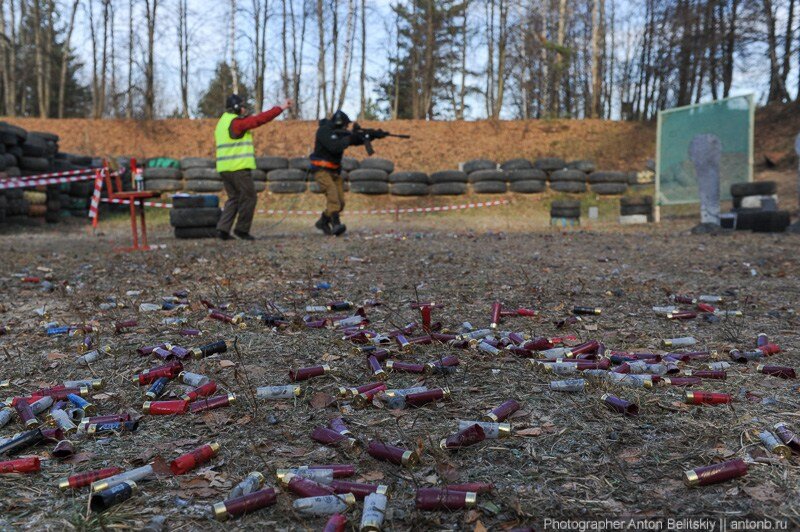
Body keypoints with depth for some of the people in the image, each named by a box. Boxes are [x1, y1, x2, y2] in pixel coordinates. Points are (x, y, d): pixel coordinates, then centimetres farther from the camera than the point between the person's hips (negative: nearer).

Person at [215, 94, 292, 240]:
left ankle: (223, 228, 5)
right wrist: (281, 108, -9)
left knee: (234, 198, 14)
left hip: (224, 168, 9)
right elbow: (261, 119, -13)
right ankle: (242, 229, 5)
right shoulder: (237, 122, -10)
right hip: (239, 167, -9)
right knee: (249, 197, 1)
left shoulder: (222, 122, 18)